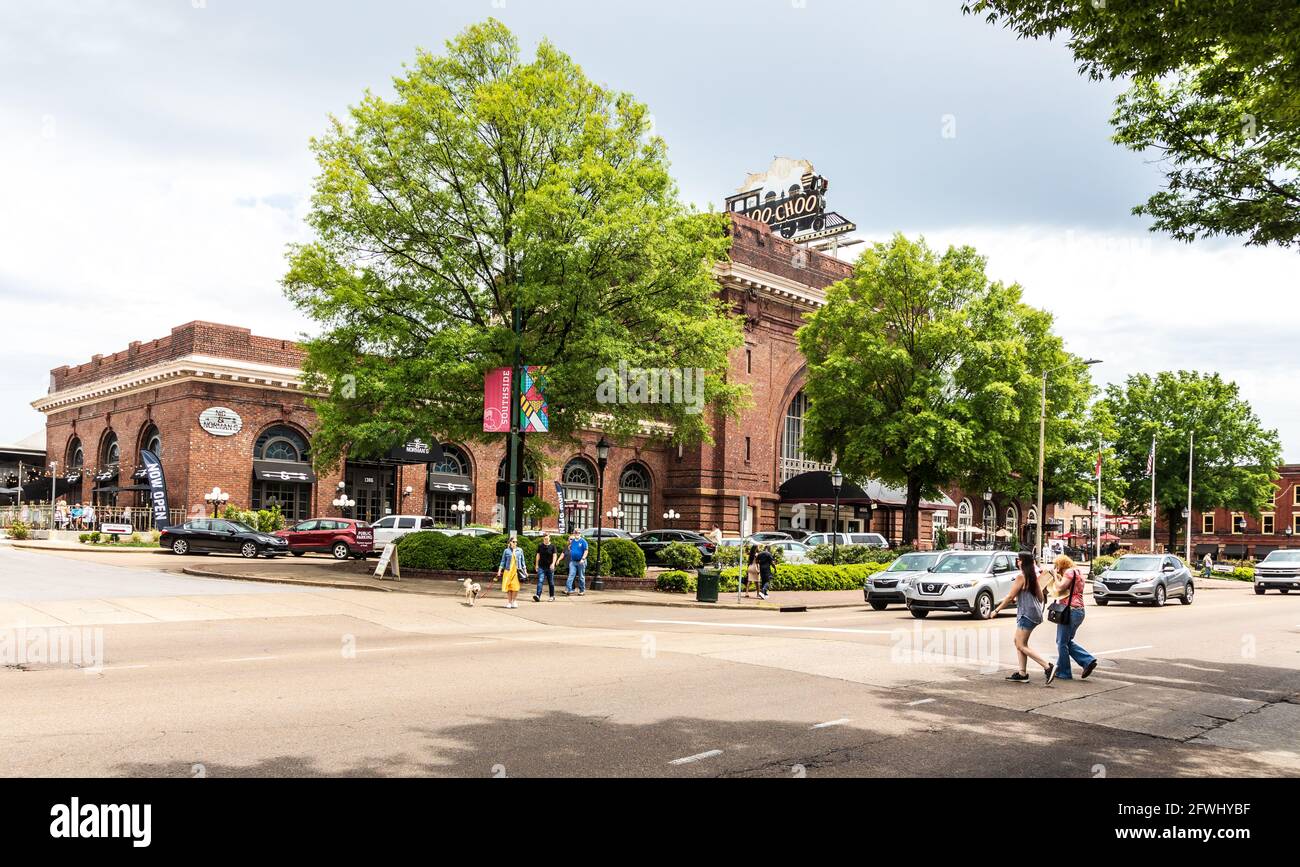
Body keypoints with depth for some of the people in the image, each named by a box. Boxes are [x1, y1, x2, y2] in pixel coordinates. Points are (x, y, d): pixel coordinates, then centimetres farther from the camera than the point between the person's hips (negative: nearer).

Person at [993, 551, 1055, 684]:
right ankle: (1022, 673, 11)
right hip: (1035, 612, 9)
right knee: (1019, 642, 13)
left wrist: (997, 610, -5)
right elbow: (1040, 597, 17)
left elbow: (1010, 596, -13)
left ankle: (1048, 667, -14)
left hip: (1027, 614, -9)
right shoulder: (1034, 576, 12)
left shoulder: (1021, 576, -13)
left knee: (1021, 645, -6)